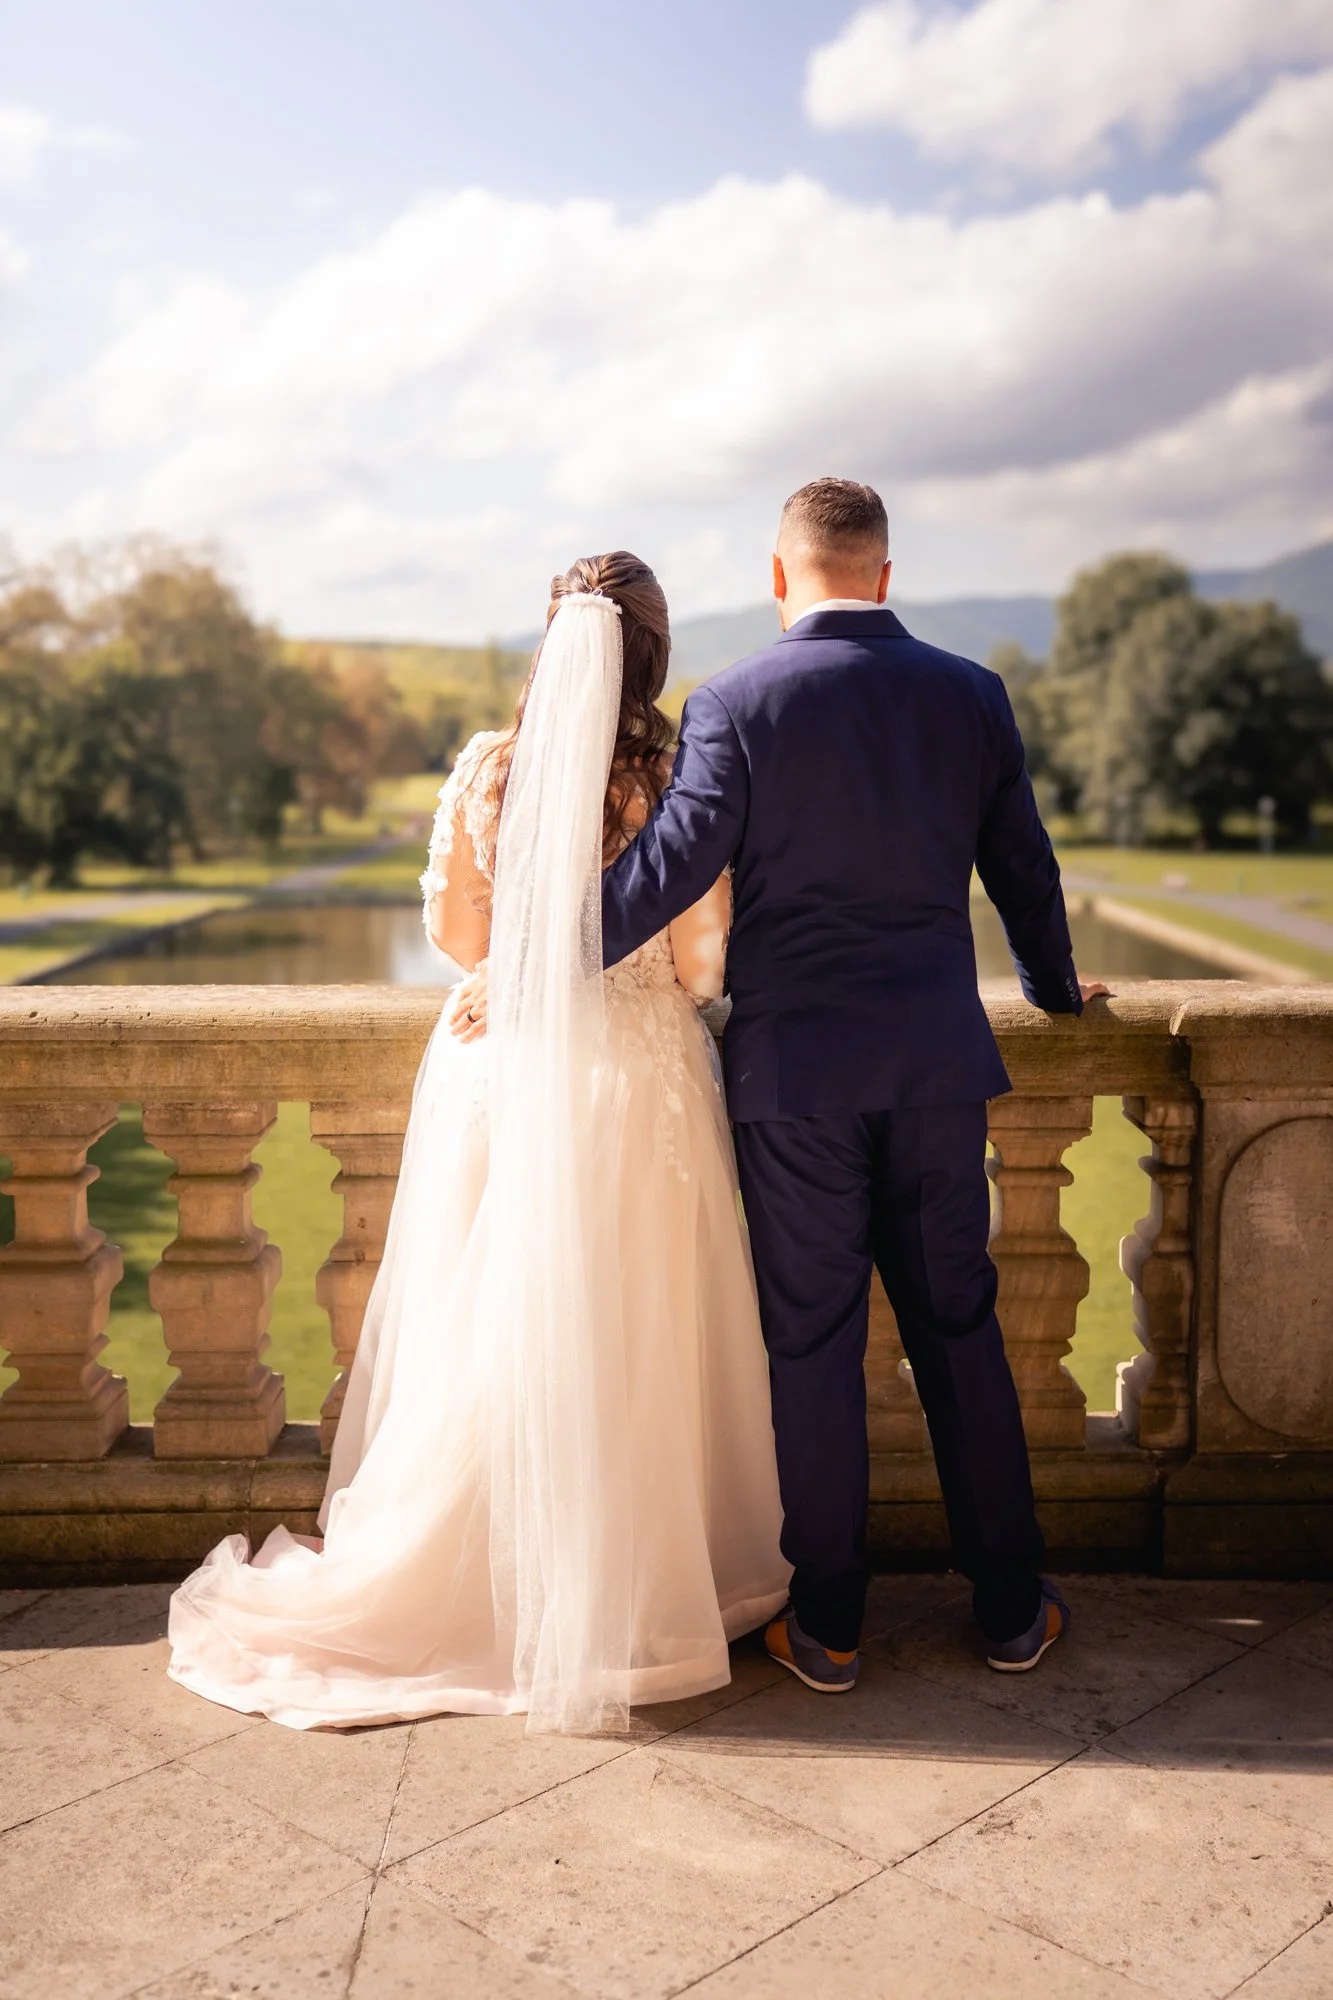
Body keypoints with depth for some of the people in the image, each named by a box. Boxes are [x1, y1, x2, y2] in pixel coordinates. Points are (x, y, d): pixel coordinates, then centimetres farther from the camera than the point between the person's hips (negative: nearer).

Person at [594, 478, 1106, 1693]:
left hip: (794, 1068, -3)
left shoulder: (736, 705, -8)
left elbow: (669, 866, -14)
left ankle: (827, 1626, 20)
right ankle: (1013, 1608, 25)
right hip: (937, 1059, 3)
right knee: (960, 1325, 14)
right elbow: (1023, 867, 12)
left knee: (812, 1341, 7)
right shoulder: (971, 695, 4)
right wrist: (1056, 990, 29)